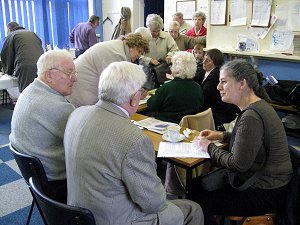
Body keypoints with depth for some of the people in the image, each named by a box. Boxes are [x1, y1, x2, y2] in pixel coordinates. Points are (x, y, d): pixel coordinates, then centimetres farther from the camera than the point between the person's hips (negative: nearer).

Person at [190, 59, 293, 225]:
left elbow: (239, 164, -24)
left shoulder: (252, 116, -28)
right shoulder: (257, 105, 3)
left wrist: (209, 147, -11)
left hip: (265, 194, -10)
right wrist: (221, 135, 8)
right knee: (196, 184, 11)